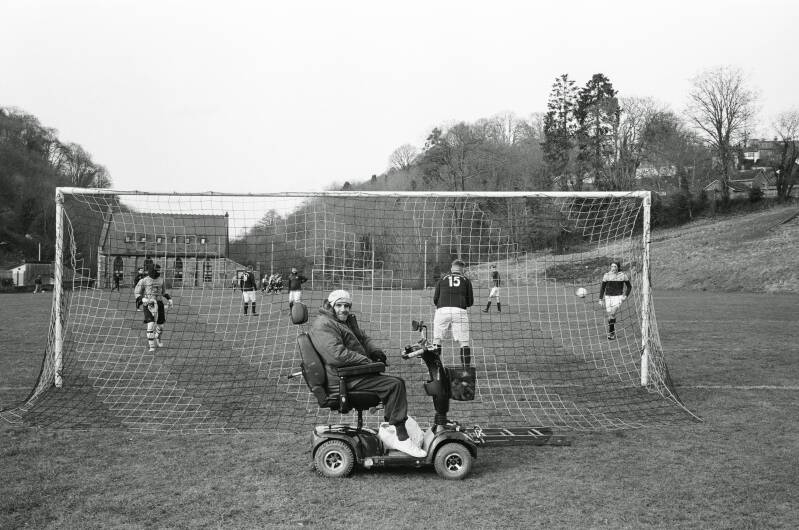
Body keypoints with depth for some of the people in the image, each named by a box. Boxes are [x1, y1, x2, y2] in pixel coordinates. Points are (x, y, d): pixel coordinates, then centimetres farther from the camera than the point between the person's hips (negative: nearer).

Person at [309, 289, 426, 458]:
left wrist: (375, 350, 4)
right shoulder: (323, 325, -14)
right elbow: (338, 355, -26)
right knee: (395, 385, -19)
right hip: (343, 381, -11)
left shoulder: (347, 321, 20)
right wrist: (368, 361, -21)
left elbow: (363, 338, 27)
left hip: (351, 374, 11)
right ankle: (401, 438, -17)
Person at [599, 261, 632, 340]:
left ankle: (611, 332, -13)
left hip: (618, 297, -2)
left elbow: (629, 286, 10)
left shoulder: (622, 275, -2)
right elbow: (602, 288, 6)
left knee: (612, 314, -21)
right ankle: (612, 334, 18)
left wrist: (625, 296, -1)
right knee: (609, 315, 2)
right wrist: (600, 299, 2)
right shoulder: (606, 275, 1)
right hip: (608, 297, 3)